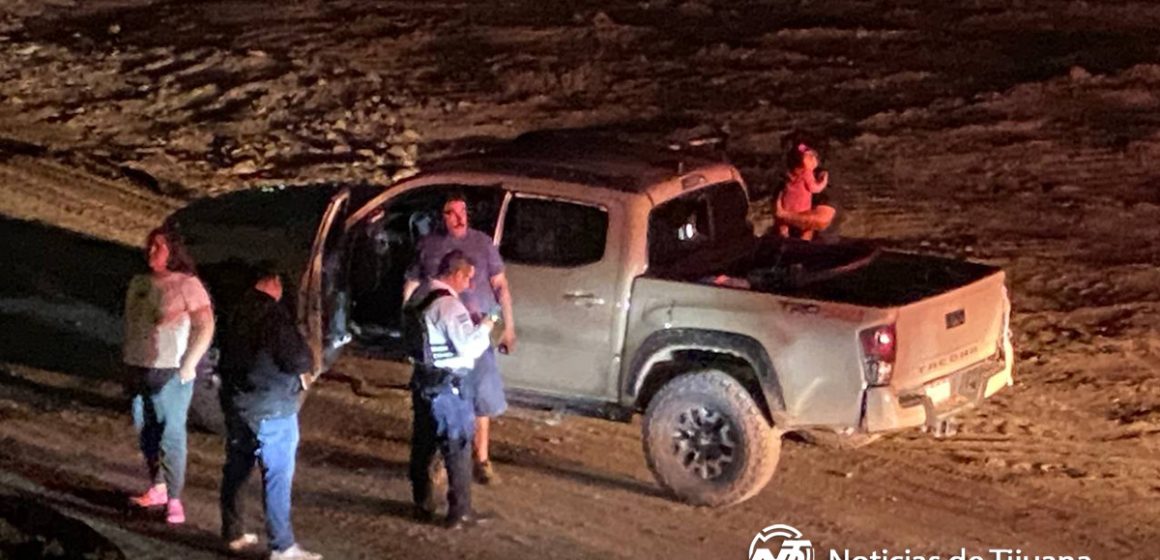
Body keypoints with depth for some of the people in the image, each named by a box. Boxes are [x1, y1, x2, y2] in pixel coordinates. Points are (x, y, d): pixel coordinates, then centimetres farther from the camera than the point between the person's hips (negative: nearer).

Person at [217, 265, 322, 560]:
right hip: (271, 407, -8)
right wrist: (302, 370, 0)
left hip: (236, 402, 8)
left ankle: (233, 533, 27)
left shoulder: (237, 312, 8)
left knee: (236, 469, 17)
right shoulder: (273, 312, -16)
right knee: (278, 475, -6)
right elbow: (296, 356, -20)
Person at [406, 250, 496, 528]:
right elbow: (468, 348, -22)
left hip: (423, 382, 9)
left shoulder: (420, 301, 8)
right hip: (448, 386, -9)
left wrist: (470, 325, 12)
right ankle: (460, 511, 5)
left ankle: (423, 504, 25)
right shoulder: (450, 306, -20)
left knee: (423, 445, 16)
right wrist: (484, 327, -6)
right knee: (458, 448, 1)